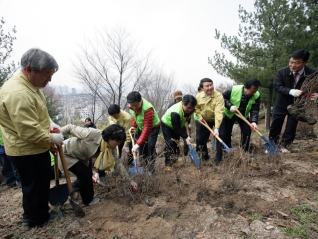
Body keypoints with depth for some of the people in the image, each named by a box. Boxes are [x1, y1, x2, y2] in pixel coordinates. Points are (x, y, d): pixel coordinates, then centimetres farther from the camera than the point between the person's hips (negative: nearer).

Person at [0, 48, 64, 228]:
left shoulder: (29, 84, 4)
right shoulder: (18, 93, -30)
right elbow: (29, 132, -30)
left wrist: (49, 122, 5)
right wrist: (52, 139, -16)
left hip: (34, 148, 10)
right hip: (27, 150, -10)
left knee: (40, 183, 24)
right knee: (35, 186, 10)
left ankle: (40, 214, 43)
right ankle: (36, 219, 32)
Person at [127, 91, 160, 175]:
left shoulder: (147, 109, -39)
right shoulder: (132, 105, -17)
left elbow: (147, 129, -39)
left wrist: (138, 144, -41)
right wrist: (133, 126, -12)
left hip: (153, 128, -7)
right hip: (141, 127, 7)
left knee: (150, 147, -16)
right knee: (141, 148, 8)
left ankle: (151, 170, -2)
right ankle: (145, 164, 30)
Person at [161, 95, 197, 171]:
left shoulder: (189, 108, -22)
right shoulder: (175, 112, -43)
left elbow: (188, 116, 3)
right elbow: (177, 128, -34)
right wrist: (186, 137, -31)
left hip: (178, 125, 7)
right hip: (166, 125, -7)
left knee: (176, 143, 6)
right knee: (170, 144, -13)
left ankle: (174, 161, 17)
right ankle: (168, 164, -5)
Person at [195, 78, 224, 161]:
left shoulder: (218, 96, -28)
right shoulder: (198, 96, -14)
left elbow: (219, 112, -36)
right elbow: (196, 108, 5)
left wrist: (216, 128, -43)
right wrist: (199, 116, -12)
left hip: (216, 120, -3)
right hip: (204, 120, 4)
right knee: (200, 139, 6)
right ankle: (204, 156, 29)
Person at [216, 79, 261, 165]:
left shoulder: (256, 96, -20)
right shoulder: (233, 90, -31)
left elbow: (255, 110, -19)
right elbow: (222, 97, -18)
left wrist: (254, 121, -35)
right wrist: (230, 106, -32)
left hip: (243, 116, 3)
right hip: (228, 114, -3)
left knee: (247, 132, -5)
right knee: (223, 134, -7)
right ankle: (219, 159, 0)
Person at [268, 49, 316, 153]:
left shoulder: (312, 74, -18)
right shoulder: (282, 72, -18)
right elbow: (277, 86, -22)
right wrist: (290, 91, -39)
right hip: (282, 103, 0)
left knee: (291, 126, 6)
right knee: (275, 125, 7)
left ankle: (284, 145, 23)